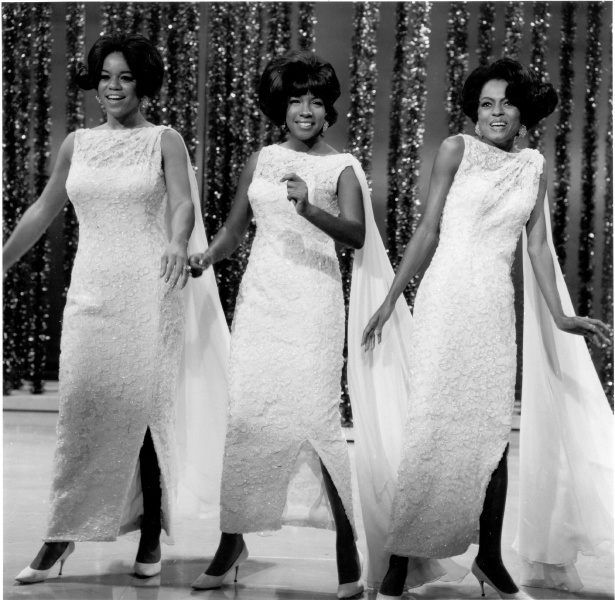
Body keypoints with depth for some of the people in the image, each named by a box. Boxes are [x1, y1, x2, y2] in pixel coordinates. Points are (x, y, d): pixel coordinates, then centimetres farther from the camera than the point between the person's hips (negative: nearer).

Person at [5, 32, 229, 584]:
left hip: (150, 289, -3)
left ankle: (151, 533, 9)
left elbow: (182, 203, -12)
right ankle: (62, 534, 3)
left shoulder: (165, 141, 3)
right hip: (92, 288, 3)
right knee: (82, 403, -4)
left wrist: (178, 244, -33)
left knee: (145, 405, -3)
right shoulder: (77, 144, 12)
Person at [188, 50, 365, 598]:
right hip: (260, 297, 4)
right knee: (244, 413, -1)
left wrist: (309, 209, -28)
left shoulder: (341, 167, 2)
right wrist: (207, 256, -1)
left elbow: (356, 235, -12)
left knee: (316, 415, -11)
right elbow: (234, 229, 19)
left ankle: (347, 549, -3)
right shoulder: (261, 160, 14)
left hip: (314, 299, -4)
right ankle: (233, 540, 12)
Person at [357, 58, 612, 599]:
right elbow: (428, 230, 1)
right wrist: (391, 299, -1)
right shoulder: (457, 149, 1)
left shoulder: (533, 165, 12)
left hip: (497, 307, 4)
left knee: (494, 430, 6)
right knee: (430, 427, -7)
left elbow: (538, 244, 12)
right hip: (446, 299, -4)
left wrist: (559, 315, 5)